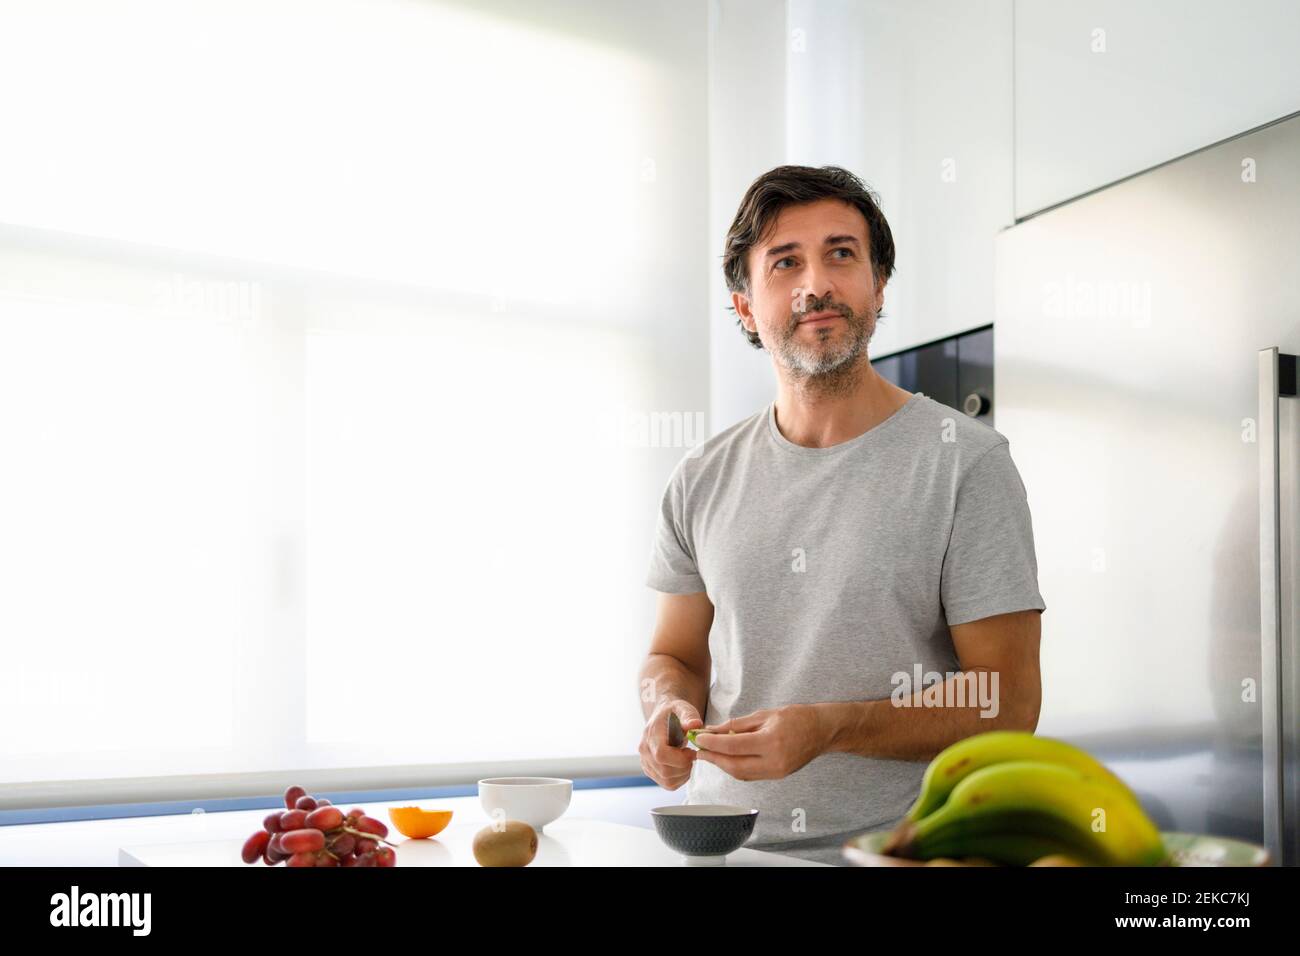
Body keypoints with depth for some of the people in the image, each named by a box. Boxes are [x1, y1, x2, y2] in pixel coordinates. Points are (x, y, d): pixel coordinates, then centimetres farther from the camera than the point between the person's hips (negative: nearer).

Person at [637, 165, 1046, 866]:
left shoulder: (966, 461, -6)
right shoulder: (703, 480, 6)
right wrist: (669, 709, -7)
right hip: (725, 847, 2)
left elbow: (1007, 702, -7)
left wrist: (829, 728, -19)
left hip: (895, 850, -1)